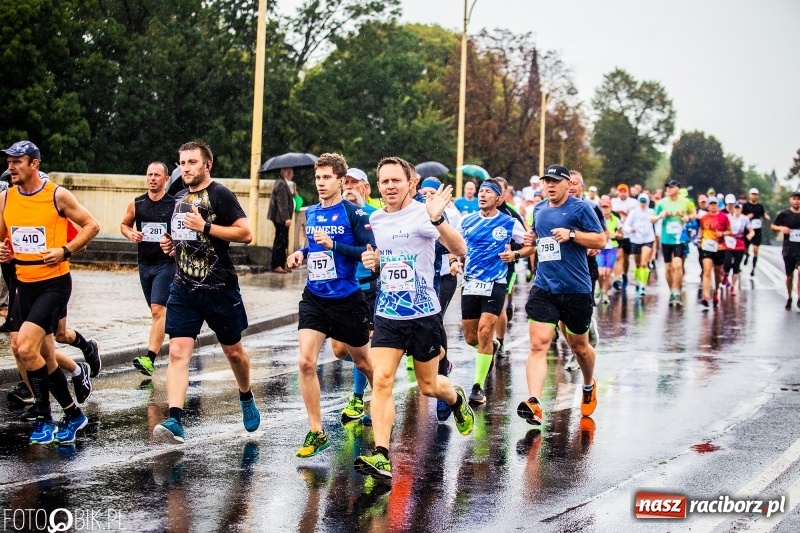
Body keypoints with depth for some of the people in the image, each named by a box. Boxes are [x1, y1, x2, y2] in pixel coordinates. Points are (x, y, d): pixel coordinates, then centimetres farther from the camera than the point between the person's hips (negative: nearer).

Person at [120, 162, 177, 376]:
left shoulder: (176, 205, -6)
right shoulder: (136, 204, 4)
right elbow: (124, 224, 19)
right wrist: (130, 233, -3)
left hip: (166, 263, -5)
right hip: (144, 264, 5)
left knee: (158, 309, -17)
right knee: (156, 311, 15)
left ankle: (149, 358, -25)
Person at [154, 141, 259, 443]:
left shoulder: (220, 195, -8)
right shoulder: (180, 197, 13)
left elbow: (245, 234, -17)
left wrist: (205, 227, -22)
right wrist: (171, 244, 8)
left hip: (220, 289, -5)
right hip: (184, 288, 5)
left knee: (233, 351, 12)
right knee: (178, 352, -10)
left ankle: (247, 399, 39)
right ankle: (175, 421, -18)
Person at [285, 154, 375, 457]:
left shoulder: (354, 213, -10)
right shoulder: (311, 213, 9)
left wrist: (333, 244, -23)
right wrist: (302, 253, 5)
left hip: (347, 299, -4)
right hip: (314, 298, 4)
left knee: (363, 362, 15)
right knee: (306, 362, -13)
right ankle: (316, 432, -5)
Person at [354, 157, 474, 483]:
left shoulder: (423, 214, -12)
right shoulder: (375, 220, 7)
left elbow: (459, 250, -25)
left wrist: (437, 219, -42)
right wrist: (371, 261, 0)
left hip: (423, 314, -4)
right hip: (387, 315, 4)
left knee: (428, 386, 11)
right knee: (381, 381, -13)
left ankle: (457, 399, 46)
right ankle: (381, 457, -16)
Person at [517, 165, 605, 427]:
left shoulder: (581, 208, -5)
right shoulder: (539, 209, 12)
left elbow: (601, 240, -9)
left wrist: (572, 234, -21)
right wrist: (531, 239, 7)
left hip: (576, 290, -3)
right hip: (543, 288, 3)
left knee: (579, 346, 14)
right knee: (538, 344, -14)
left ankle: (589, 385, 45)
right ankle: (534, 404, -24)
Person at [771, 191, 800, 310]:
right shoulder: (784, 214, 0)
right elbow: (773, 226, 7)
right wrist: (780, 228, -13)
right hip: (788, 250, 0)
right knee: (789, 276, 10)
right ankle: (789, 299, 29)